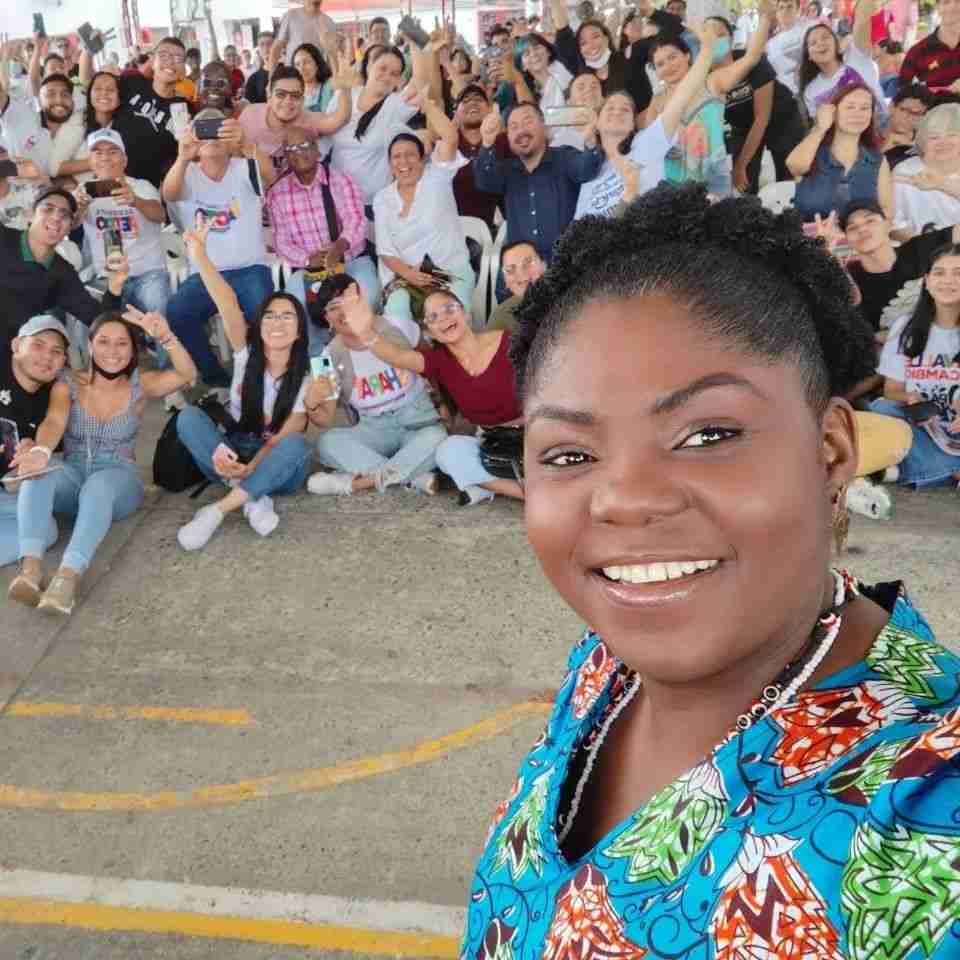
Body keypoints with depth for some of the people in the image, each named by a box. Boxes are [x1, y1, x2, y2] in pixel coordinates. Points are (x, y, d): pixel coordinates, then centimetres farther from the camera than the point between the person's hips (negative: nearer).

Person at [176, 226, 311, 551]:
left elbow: (285, 436, -17)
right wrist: (199, 254, -39)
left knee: (296, 444, -35)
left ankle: (218, 510, -32)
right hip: (232, 455, 2)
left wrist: (251, 467, -34)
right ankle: (253, 498, -30)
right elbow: (228, 304, -22)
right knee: (188, 417, -22)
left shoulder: (306, 378, -8)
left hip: (277, 466, -2)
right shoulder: (246, 353, -4)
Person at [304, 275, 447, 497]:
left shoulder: (392, 326, -5)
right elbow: (326, 420, -5)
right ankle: (417, 477, -29)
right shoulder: (332, 356, 0)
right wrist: (311, 406, -26)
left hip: (418, 423, -2)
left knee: (437, 437, -36)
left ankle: (356, 482, -28)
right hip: (373, 430, 2)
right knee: (327, 442, -26)